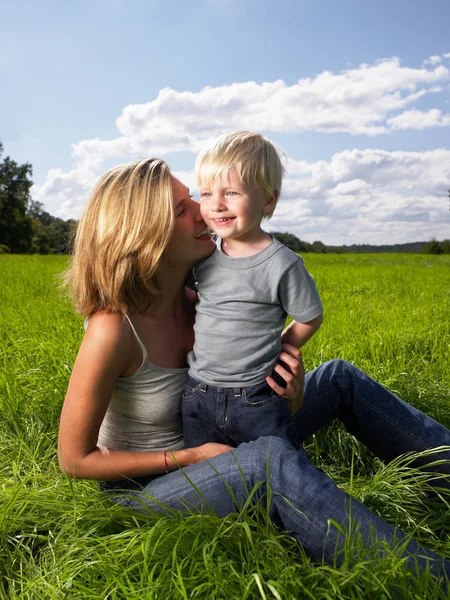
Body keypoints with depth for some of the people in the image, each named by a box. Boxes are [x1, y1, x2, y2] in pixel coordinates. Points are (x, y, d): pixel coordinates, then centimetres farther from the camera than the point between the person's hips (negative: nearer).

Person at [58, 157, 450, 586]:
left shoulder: (193, 298, -8)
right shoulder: (112, 328, -29)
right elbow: (74, 459, -19)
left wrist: (284, 376, -20)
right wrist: (188, 457, -21)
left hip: (204, 457, 7)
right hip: (143, 491, -7)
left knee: (338, 379, -1)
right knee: (272, 460, -39)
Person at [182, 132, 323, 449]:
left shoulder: (282, 264, -15)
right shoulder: (204, 256, -1)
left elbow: (311, 318, -3)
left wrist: (269, 352, 4)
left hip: (258, 403, -4)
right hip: (197, 400, 4)